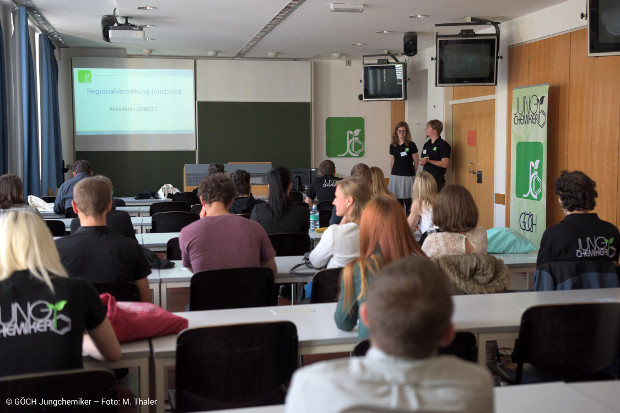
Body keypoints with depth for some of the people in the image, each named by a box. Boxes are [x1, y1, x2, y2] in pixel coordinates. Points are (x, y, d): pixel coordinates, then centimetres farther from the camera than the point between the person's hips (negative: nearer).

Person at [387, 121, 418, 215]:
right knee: (397, 201, 6)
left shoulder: (411, 145, -3)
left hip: (408, 176, -3)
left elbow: (416, 162, 2)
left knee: (408, 201, -4)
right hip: (395, 176, 4)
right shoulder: (393, 146, 8)